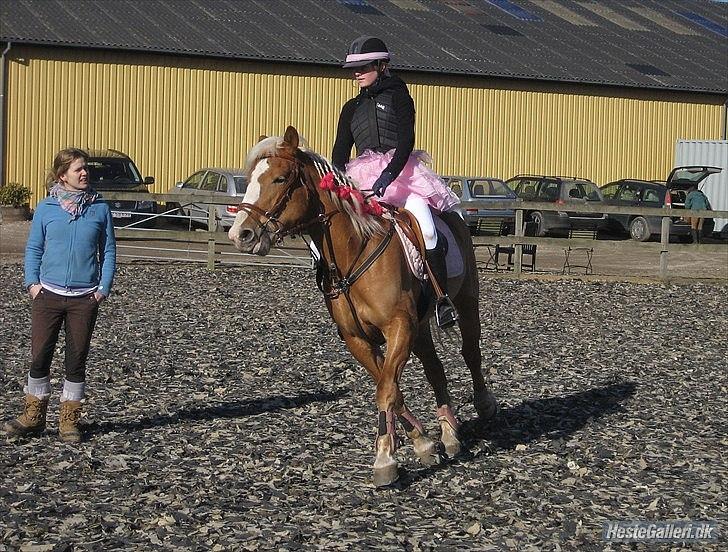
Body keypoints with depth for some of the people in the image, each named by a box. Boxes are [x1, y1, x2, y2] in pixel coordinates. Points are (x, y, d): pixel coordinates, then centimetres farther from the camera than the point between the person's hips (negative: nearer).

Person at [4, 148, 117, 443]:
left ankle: (69, 421, 16)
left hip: (85, 298, 0)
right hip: (48, 294, 0)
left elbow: (108, 251, 6)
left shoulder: (100, 208, 2)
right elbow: (33, 248, 7)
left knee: (76, 360, 5)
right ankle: (33, 416, 15)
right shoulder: (46, 208, 2)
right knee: (39, 356, 0)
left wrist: (104, 287, -3)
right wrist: (32, 282, -4)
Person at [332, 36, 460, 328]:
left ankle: (443, 298, -22)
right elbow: (340, 152, 15)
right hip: (362, 177, 5)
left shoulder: (397, 97, 4)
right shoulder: (351, 108, 20)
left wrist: (387, 176, -25)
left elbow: (406, 142, -9)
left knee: (425, 225, -28)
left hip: (400, 170, -5)